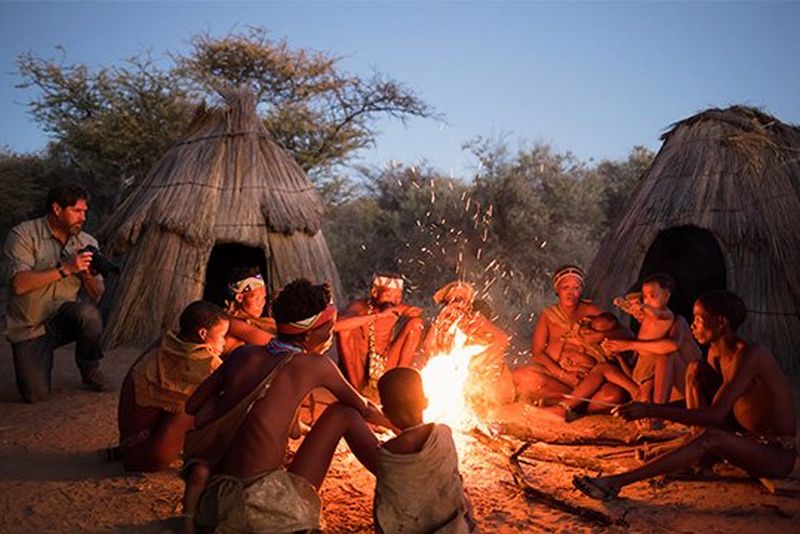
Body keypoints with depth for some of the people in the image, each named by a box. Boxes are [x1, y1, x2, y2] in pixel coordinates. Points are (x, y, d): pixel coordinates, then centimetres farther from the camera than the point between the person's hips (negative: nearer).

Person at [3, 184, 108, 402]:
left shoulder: (87, 242, 2)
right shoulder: (23, 235, -9)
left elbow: (95, 297, 1)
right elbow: (19, 284, -23)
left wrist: (88, 275, -20)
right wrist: (65, 269, -27)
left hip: (66, 319, 3)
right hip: (29, 326, -2)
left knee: (88, 313, -34)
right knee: (36, 394, -17)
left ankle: (89, 369, -6)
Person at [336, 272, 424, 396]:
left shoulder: (401, 311, -10)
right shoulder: (361, 307, -20)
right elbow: (337, 325, -39)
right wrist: (378, 315, -40)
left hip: (390, 366, 3)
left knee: (415, 323, -10)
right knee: (346, 329, -26)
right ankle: (361, 385, -16)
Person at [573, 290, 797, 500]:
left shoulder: (750, 354, -25)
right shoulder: (716, 352, 1)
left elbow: (714, 415, -33)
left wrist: (650, 410, -37)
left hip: (778, 453, -9)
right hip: (743, 438, 9)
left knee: (711, 436, -39)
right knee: (696, 369, -1)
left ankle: (613, 483, -41)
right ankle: (701, 455, -2)